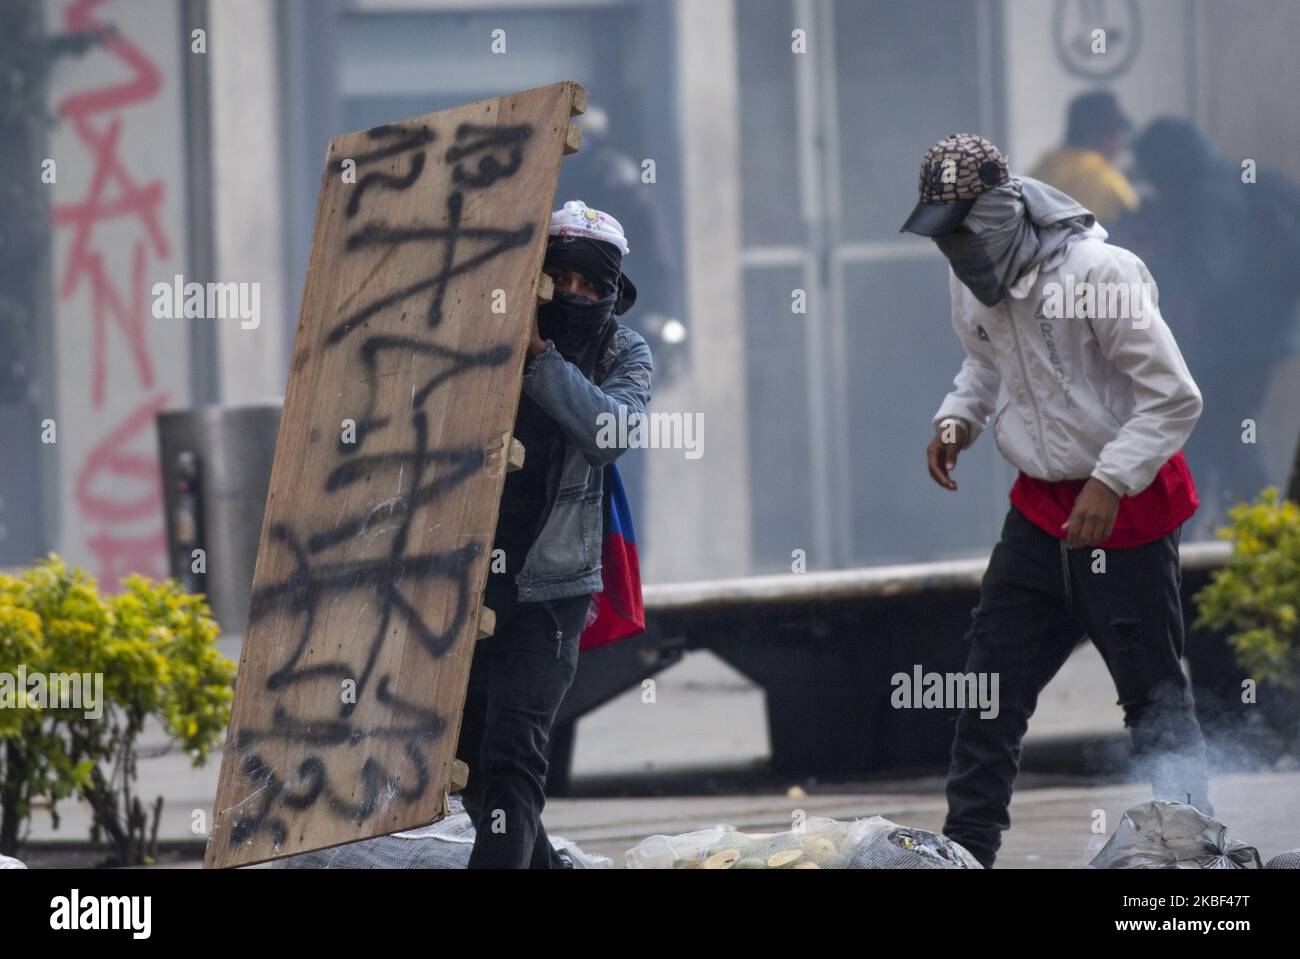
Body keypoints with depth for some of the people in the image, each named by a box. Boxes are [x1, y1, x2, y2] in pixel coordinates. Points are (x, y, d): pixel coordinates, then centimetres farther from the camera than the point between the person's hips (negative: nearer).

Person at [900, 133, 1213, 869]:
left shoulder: (1098, 273, -20)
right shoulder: (972, 284, 3)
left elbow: (1174, 397, -19)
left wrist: (1111, 482, -24)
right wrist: (959, 418, 4)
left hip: (1125, 506, -7)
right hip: (1041, 505, 7)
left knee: (1155, 692, -5)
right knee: (992, 680, 6)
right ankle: (966, 847, 14)